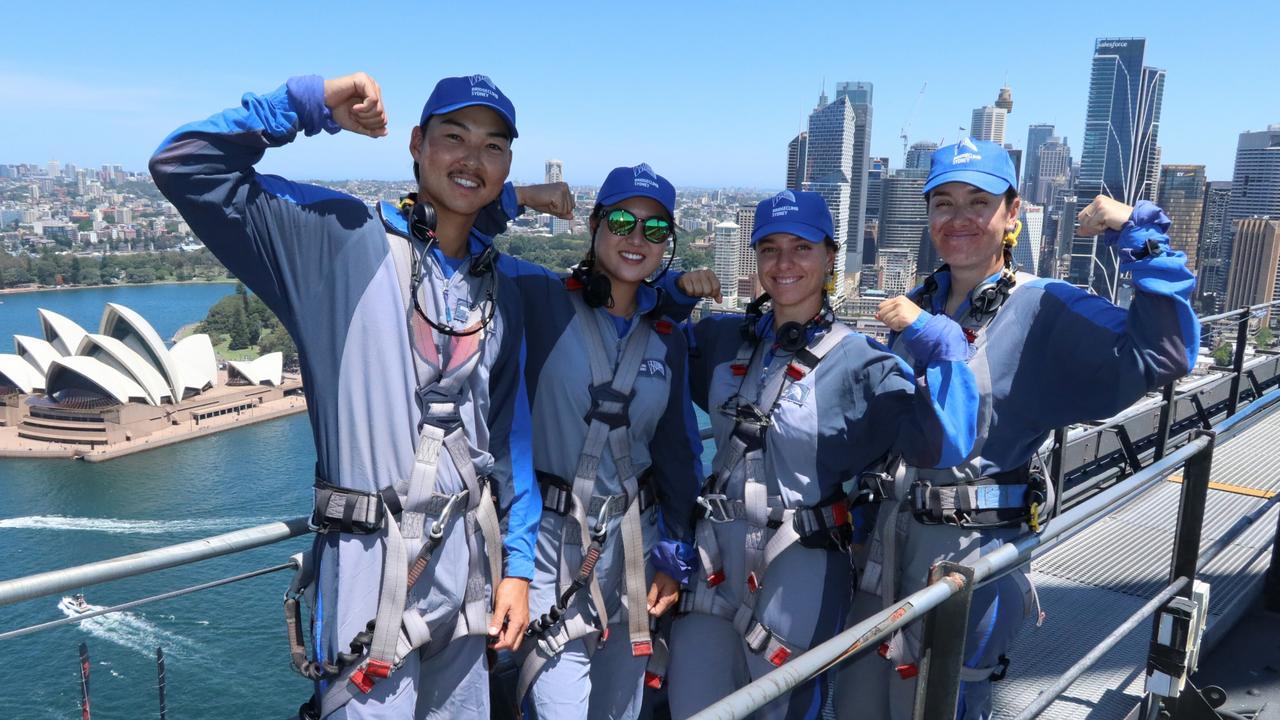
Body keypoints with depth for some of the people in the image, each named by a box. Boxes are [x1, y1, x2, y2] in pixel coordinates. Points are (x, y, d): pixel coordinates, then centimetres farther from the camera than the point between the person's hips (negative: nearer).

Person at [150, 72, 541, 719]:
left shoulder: (501, 294, 10)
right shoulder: (339, 236, -5)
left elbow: (508, 436, 12)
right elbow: (184, 164, -10)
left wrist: (517, 564, 10)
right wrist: (313, 103, -11)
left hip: (468, 566, 6)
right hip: (370, 566, -5)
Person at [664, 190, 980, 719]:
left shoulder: (861, 364, -11)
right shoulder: (722, 338, 2)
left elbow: (943, 447, -23)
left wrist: (944, 348, -28)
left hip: (799, 565, -4)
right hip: (714, 548, 4)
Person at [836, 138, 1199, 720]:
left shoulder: (1045, 309, -12)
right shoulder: (916, 302, 5)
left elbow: (1163, 353, -25)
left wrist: (1141, 236, -24)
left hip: (972, 547, -6)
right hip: (892, 533, 6)